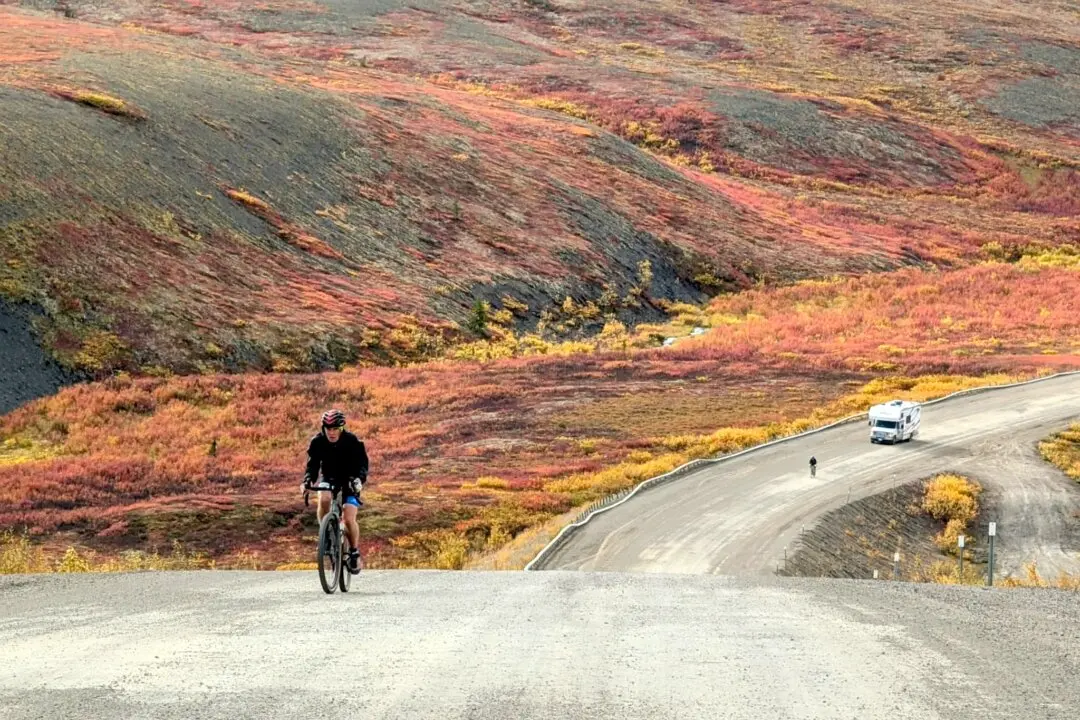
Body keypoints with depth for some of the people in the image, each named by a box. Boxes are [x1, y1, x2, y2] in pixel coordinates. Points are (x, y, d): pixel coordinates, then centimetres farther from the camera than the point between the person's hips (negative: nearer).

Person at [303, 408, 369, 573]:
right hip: (329, 480, 2)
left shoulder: (353, 442, -22)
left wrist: (359, 479, -45)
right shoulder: (317, 442, -16)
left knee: (349, 519, -18)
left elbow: (362, 464, -24)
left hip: (349, 483, -2)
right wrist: (308, 480, -35)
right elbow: (312, 465, -15)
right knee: (324, 499, -34)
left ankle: (354, 553, 5)